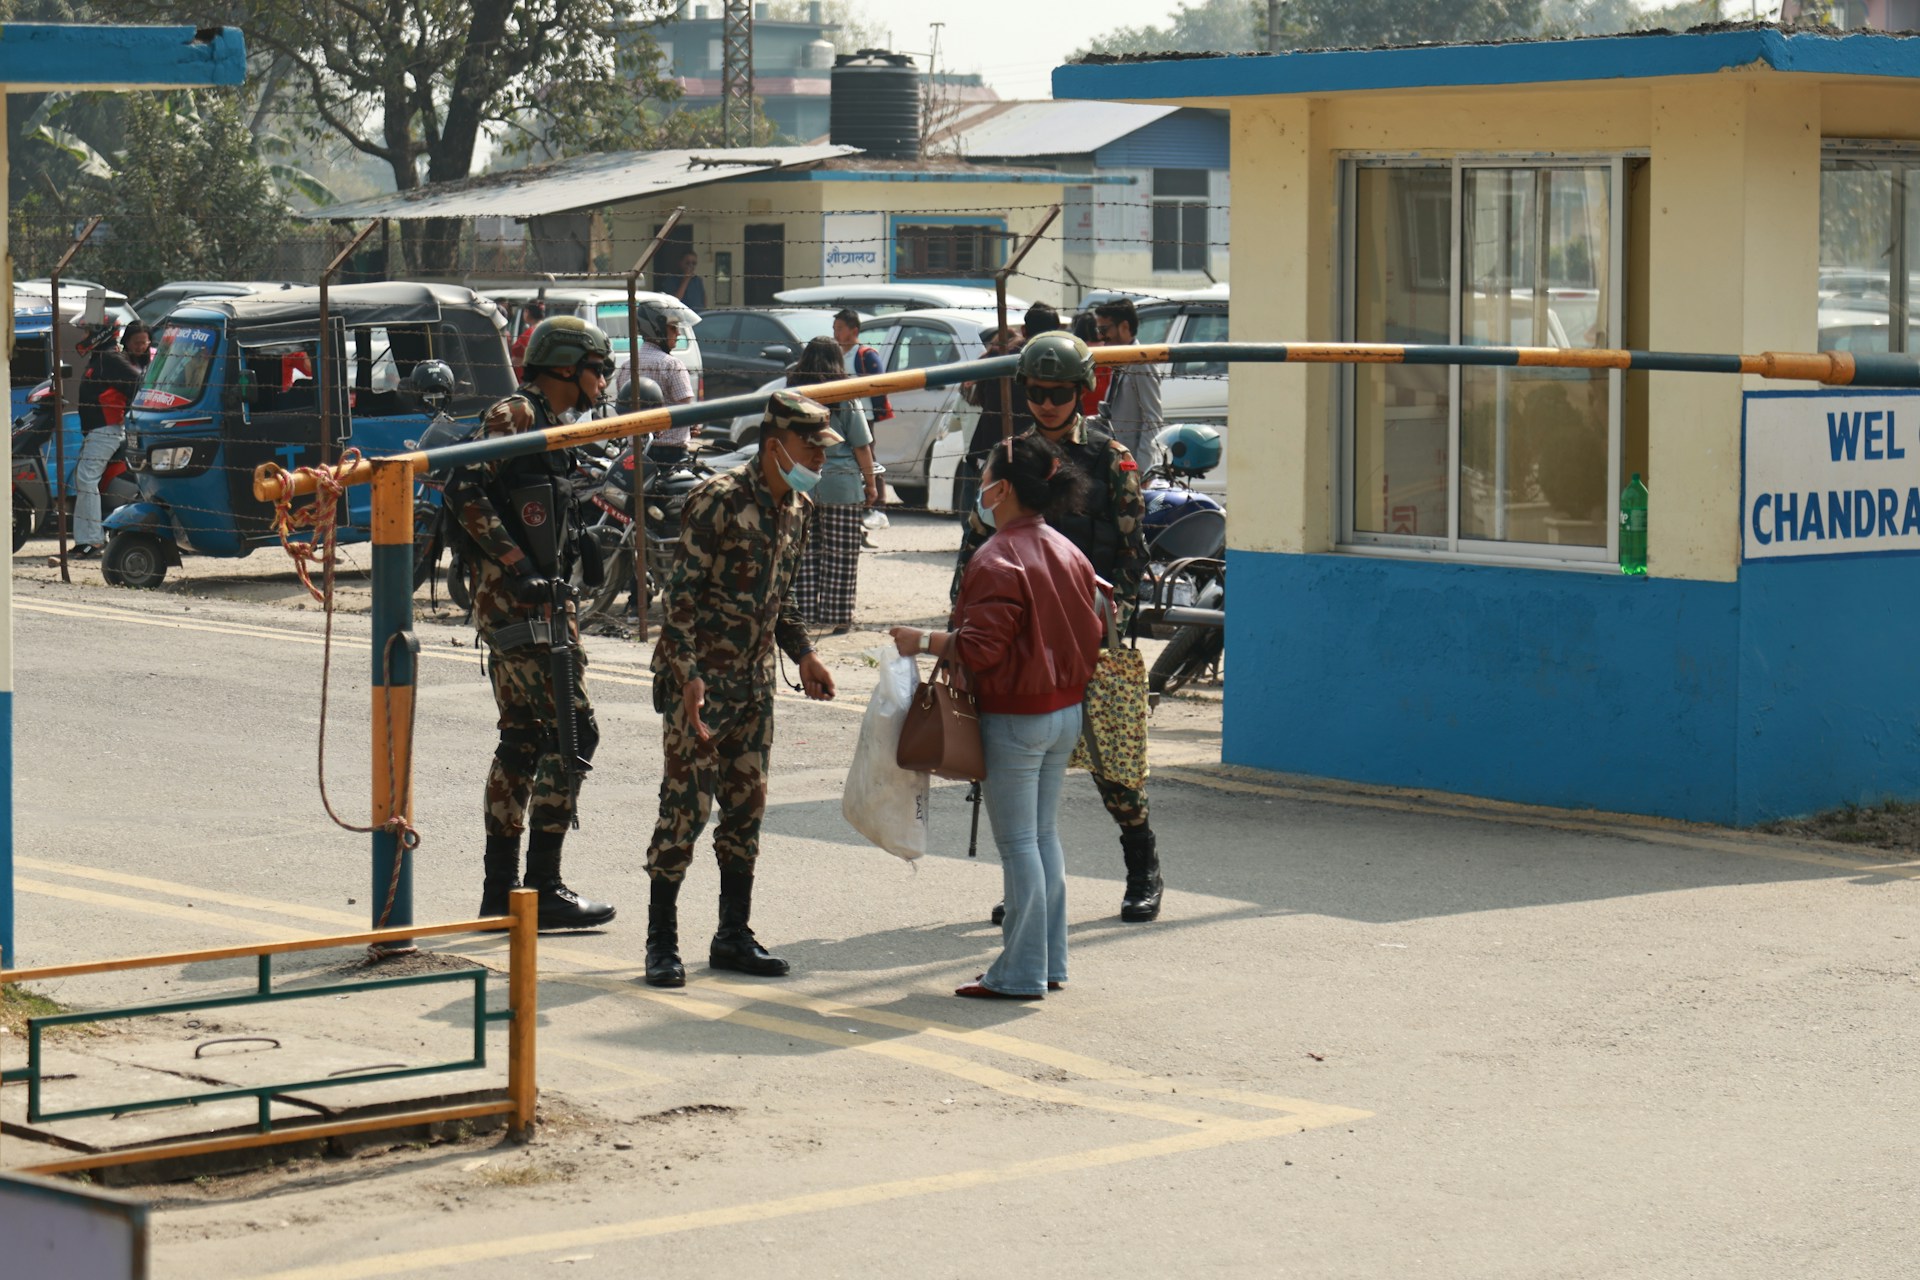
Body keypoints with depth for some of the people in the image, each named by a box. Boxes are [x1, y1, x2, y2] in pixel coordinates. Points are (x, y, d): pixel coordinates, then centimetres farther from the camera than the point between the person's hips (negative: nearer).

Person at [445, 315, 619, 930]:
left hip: (535, 600, 11)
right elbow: (466, 490, -22)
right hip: (520, 603, -11)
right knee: (573, 731, -10)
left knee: (523, 737, 12)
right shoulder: (514, 416, -11)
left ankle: (500, 888, 16)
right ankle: (543, 888, -9)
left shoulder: (548, 423, 19)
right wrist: (516, 566, -24)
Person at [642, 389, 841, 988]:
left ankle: (734, 936, 19)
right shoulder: (718, 500, -15)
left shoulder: (797, 509, 9)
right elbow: (681, 593, -16)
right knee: (686, 803, -6)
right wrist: (689, 674, -22)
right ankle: (661, 941, 1)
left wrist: (803, 655, 12)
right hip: (699, 675, -8)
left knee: (747, 803, 10)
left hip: (754, 676, 8)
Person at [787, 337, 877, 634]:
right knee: (840, 558, 3)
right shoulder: (846, 400, -7)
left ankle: (804, 612, 10)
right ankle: (837, 617, 5)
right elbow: (862, 447, -4)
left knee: (805, 554, 9)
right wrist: (871, 484, 7)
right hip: (841, 487, -3)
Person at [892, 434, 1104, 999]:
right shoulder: (1068, 553, 7)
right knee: (1044, 836, 16)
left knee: (1018, 844, -1)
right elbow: (1091, 632, 11)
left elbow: (980, 648, -22)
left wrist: (923, 641, -10)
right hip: (1065, 713, 8)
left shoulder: (998, 560, -18)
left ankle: (1022, 973, 4)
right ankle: (1050, 962, 21)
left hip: (1014, 719, -8)